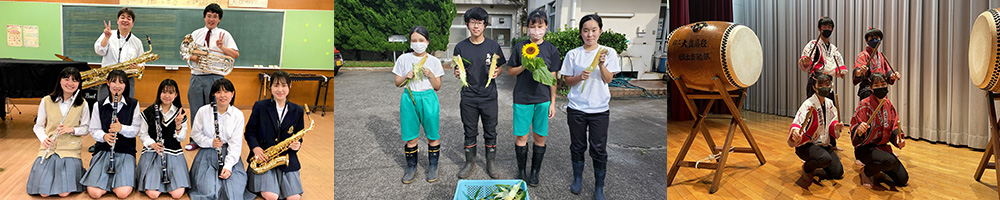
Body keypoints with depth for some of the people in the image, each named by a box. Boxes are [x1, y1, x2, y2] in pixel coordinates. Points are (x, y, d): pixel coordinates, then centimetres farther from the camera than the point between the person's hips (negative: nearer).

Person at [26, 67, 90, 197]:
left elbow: (86, 128, 6)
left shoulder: (82, 104, -1)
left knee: (64, 193, -16)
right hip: (48, 148, 1)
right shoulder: (46, 101, 0)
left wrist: (72, 129, -15)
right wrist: (44, 139, -12)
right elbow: (38, 126, 8)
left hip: (70, 150, -1)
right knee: (44, 193, -12)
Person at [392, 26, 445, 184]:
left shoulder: (434, 61, 3)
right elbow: (397, 83, 9)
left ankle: (432, 167, 18)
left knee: (433, 136, 3)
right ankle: (411, 168, 20)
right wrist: (406, 77, -11)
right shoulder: (403, 59, 4)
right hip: (409, 99, 1)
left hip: (428, 99, 0)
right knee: (410, 137, 4)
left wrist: (430, 75, -12)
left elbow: (437, 87, 5)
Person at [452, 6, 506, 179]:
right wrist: (457, 74, -15)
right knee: (470, 133, 10)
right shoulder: (460, 47, 0)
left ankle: (491, 165, 21)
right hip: (468, 97, 0)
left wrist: (496, 73, -13)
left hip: (489, 96, 0)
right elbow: (457, 70, 7)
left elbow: (501, 66, 8)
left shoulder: (493, 46, -1)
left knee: (490, 133, 7)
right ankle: (470, 163, 26)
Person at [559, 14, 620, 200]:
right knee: (578, 146, 12)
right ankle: (577, 179, 32)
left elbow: (608, 79, -5)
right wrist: (580, 77, -17)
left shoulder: (608, 52, -1)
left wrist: (601, 63, -22)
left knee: (599, 150, 2)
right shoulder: (573, 54, 0)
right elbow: (568, 81, 3)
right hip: (577, 108, 1)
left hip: (599, 109, -1)